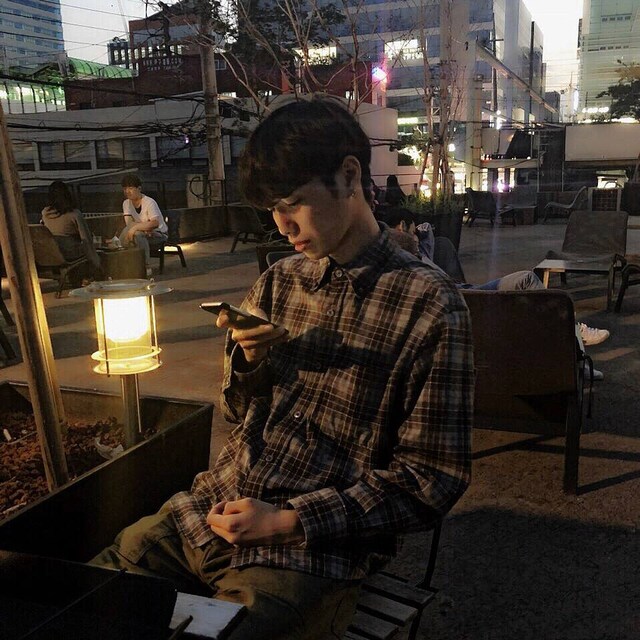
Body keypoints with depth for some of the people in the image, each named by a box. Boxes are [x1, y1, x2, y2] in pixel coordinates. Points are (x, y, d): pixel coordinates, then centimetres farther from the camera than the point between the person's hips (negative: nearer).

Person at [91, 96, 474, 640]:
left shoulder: (429, 305, -13)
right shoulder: (279, 282, 6)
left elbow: (430, 482, -11)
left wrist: (286, 520, -16)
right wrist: (247, 359, -6)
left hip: (312, 549, -5)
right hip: (208, 513, 6)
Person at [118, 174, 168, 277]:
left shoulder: (149, 202, -18)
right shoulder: (126, 203, 3)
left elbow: (155, 223, -32)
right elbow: (129, 222, -9)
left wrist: (136, 227, -40)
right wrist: (144, 227, -27)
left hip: (159, 234, -6)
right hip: (143, 233, 6)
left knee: (137, 234, -36)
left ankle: (147, 267, -28)